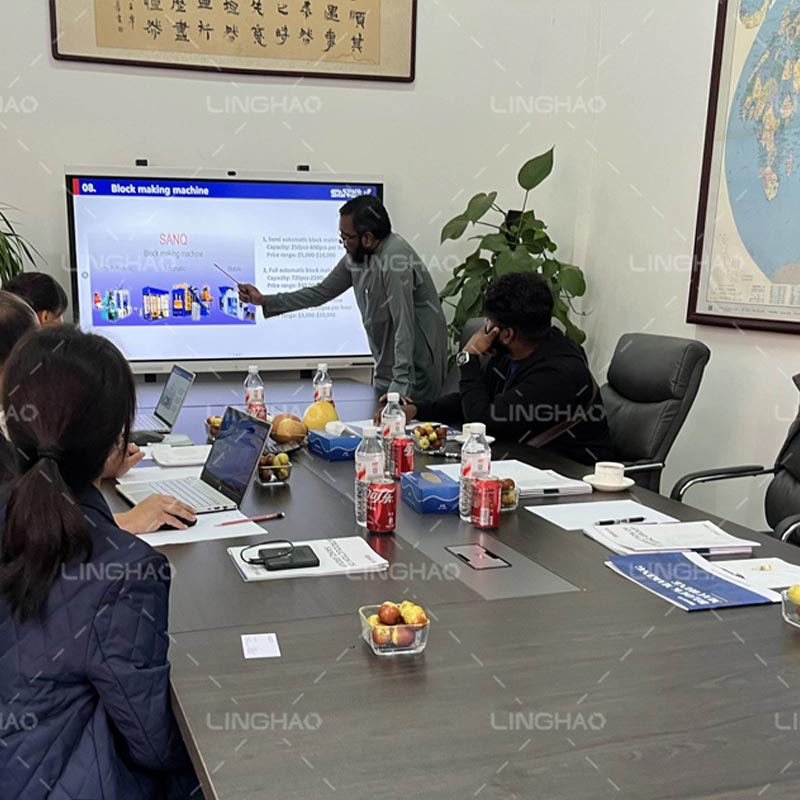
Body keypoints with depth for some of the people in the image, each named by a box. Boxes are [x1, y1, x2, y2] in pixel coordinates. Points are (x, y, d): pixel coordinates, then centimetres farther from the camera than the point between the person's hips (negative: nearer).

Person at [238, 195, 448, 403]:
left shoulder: (395, 258, -23)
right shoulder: (356, 256, 2)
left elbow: (404, 326, -27)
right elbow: (322, 292, 14)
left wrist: (401, 383, -29)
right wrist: (264, 301, 12)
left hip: (415, 369, -8)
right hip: (387, 368, 8)